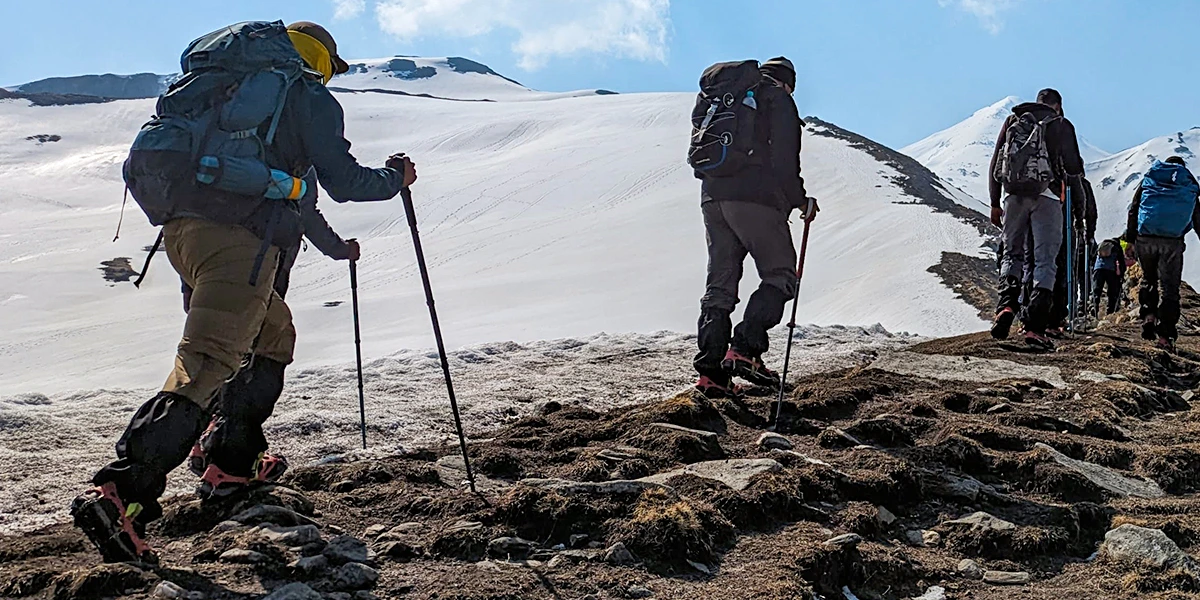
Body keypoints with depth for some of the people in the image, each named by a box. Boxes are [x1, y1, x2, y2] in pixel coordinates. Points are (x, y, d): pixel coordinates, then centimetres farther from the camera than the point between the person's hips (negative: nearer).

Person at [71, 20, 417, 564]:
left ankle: (233, 461, 25)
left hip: (181, 230, 8)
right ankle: (119, 494, -28)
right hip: (240, 239, -8)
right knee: (206, 368, -16)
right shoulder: (311, 97, 9)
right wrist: (395, 178, 23)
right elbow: (343, 182, 6)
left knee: (274, 332, 25)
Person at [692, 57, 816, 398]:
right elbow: (784, 161, -7)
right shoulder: (778, 99, 5)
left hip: (712, 197, 7)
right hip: (755, 199, -7)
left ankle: (710, 368, 0)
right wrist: (801, 201, 3)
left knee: (720, 283, 8)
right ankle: (745, 350, -16)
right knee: (780, 277, 0)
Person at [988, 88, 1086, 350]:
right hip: (1046, 197, -3)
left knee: (1012, 254, 14)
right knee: (1045, 261, 0)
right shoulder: (1061, 125, 6)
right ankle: (1035, 327, -9)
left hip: (1014, 196, 3)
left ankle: (1006, 305, -13)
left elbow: (996, 165, 12)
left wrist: (995, 204, 16)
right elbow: (1073, 165, 1)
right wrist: (1079, 195, 22)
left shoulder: (1012, 121, 15)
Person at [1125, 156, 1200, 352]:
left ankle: (1148, 317, 0)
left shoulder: (1148, 180, 16)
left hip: (1145, 238, 1)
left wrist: (1130, 238, 10)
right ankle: (1165, 334, -7)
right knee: (1169, 287, 1)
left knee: (1148, 279, 20)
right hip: (1172, 241, -1)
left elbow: (1133, 210, 9)